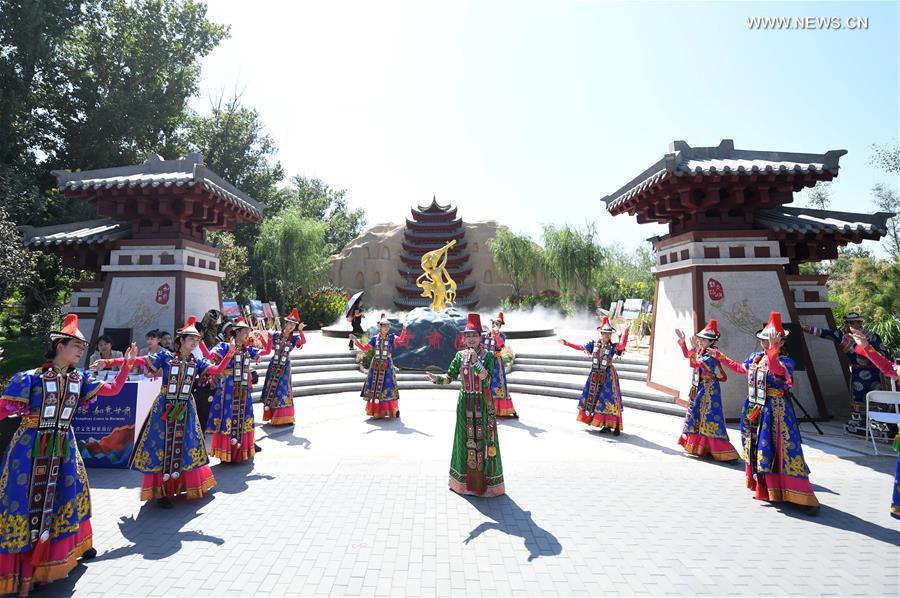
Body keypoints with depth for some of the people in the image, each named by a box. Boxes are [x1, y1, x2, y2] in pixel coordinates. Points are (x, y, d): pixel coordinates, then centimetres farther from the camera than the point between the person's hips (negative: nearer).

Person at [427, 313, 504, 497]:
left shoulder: (488, 356, -6)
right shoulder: (460, 355, 1)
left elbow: (486, 379, -19)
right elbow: (449, 378, -3)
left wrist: (475, 361, -24)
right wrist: (436, 379, -21)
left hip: (483, 403, -2)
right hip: (465, 402, 2)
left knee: (484, 438, 2)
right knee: (465, 439, 10)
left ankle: (486, 481, 15)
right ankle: (465, 480, 24)